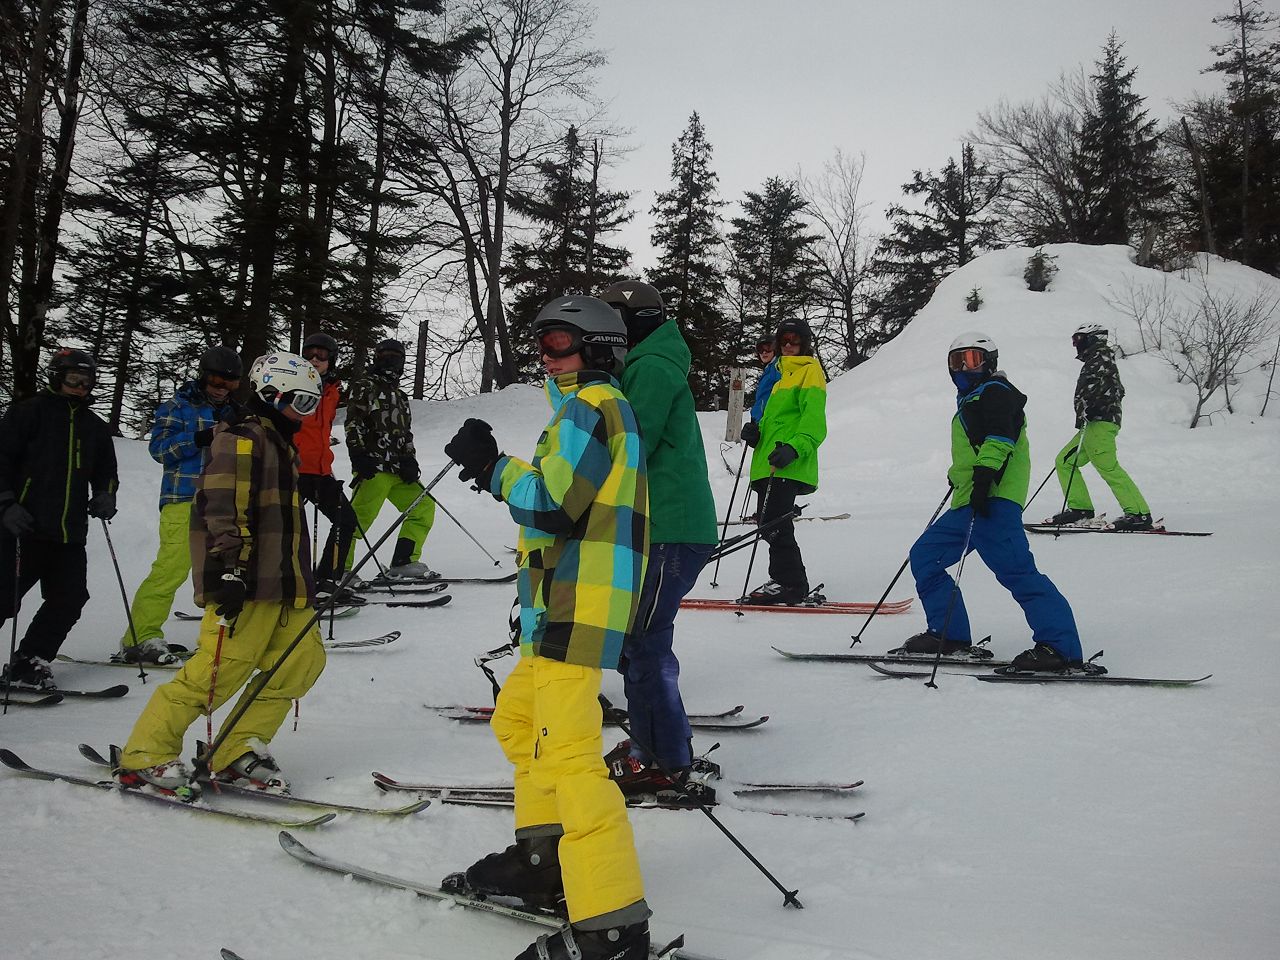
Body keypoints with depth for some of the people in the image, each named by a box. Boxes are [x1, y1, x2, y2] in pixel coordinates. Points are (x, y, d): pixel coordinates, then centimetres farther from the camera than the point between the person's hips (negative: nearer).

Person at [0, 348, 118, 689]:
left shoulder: (95, 427, 18)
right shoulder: (29, 412, 1)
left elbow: (106, 472, 25)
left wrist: (105, 496, 4)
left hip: (70, 535, 6)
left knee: (69, 600, 2)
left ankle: (28, 664, 15)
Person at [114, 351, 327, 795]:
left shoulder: (279, 443, 24)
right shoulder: (242, 438, -7)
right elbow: (224, 508, -19)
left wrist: (303, 582, 32)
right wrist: (230, 568, -26)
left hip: (282, 584, 10)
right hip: (245, 584, -10)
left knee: (302, 660, 5)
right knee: (219, 671, -13)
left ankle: (238, 753, 12)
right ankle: (143, 757, -1)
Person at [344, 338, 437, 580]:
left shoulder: (400, 396, 27)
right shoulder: (365, 387, 4)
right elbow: (353, 424, -6)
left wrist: (409, 461, 9)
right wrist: (359, 456, -18)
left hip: (398, 469, 8)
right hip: (373, 467, -8)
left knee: (424, 507, 5)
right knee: (360, 517, -16)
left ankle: (405, 562, 9)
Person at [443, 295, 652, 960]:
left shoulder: (588, 407, -9)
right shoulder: (603, 407, 23)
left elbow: (551, 506, -18)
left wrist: (493, 467, -7)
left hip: (577, 607, -11)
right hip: (565, 604, 11)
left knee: (566, 754, -15)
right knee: (518, 718, 23)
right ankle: (544, 859, 31)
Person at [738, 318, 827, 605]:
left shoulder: (810, 370, 0)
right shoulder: (784, 375, 27)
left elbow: (813, 417, -13)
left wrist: (794, 448, -28)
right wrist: (756, 431, 9)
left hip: (788, 465, -9)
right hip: (770, 462, 9)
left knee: (773, 523, -14)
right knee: (770, 522, 9)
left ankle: (789, 583, -9)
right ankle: (791, 583, 15)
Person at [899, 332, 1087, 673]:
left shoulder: (994, 390, 0)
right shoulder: (971, 400, 29)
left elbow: (999, 435, -17)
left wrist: (983, 474, -26)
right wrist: (958, 476, 47)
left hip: (992, 499, -11)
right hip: (968, 503, 11)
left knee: (1014, 570, -19)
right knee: (925, 556, 11)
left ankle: (1060, 647, -22)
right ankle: (950, 636, 13)